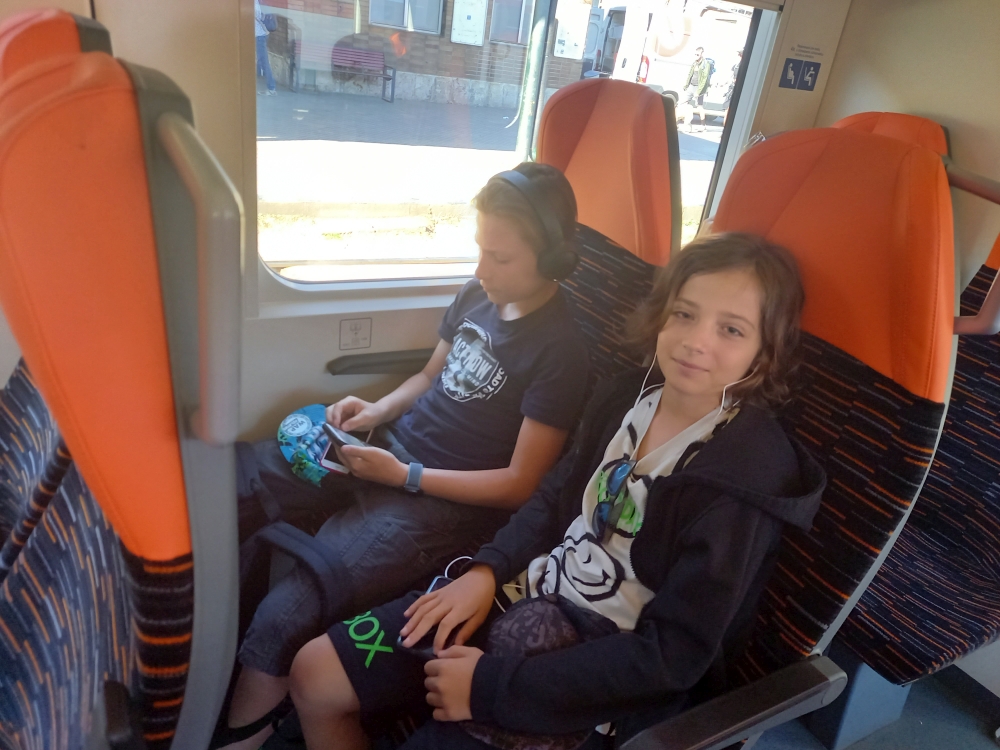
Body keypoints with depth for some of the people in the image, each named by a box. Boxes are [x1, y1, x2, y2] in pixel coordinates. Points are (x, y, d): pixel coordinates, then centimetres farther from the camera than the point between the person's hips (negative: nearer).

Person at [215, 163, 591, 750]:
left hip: (445, 502, -8)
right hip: (391, 448, 8)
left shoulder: (560, 351, -18)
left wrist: (403, 476, -16)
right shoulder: (478, 296, 3)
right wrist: (377, 412, -1)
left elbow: (520, 485, -15)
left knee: (286, 617, -20)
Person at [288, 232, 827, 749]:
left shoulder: (745, 476, -20)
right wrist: (485, 573, -5)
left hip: (605, 678, -5)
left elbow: (672, 655, -20)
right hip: (534, 592, 6)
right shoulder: (625, 398, -2)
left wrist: (492, 683, -20)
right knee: (316, 675, 3)